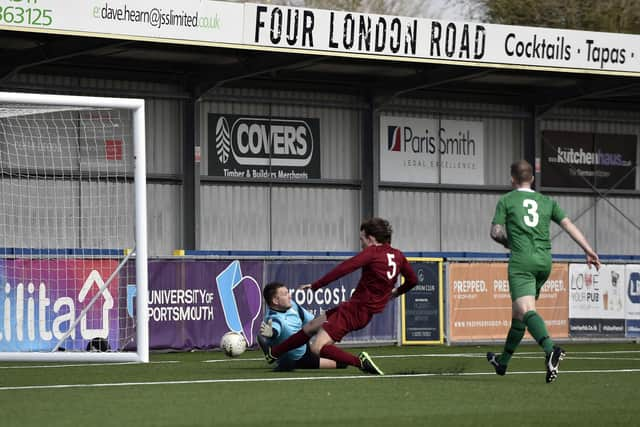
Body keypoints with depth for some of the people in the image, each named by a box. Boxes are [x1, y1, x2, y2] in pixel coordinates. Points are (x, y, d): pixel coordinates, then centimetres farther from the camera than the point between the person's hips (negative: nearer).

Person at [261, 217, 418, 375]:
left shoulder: (372, 252, -14)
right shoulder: (398, 256, 8)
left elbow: (343, 269, -19)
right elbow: (412, 280, 16)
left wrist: (315, 285, -15)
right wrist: (395, 292, 34)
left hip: (355, 309, -9)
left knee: (317, 348, -17)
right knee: (311, 326, 20)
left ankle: (360, 361, -24)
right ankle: (272, 353, 31)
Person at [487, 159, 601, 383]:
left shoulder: (506, 201, 6)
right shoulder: (547, 201, 16)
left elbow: (495, 232, 1)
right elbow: (568, 224, 7)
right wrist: (588, 249, 2)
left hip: (521, 260, -6)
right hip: (545, 260, 6)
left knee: (526, 310, -20)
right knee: (518, 311, 19)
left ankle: (551, 350, -45)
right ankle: (503, 361, 31)